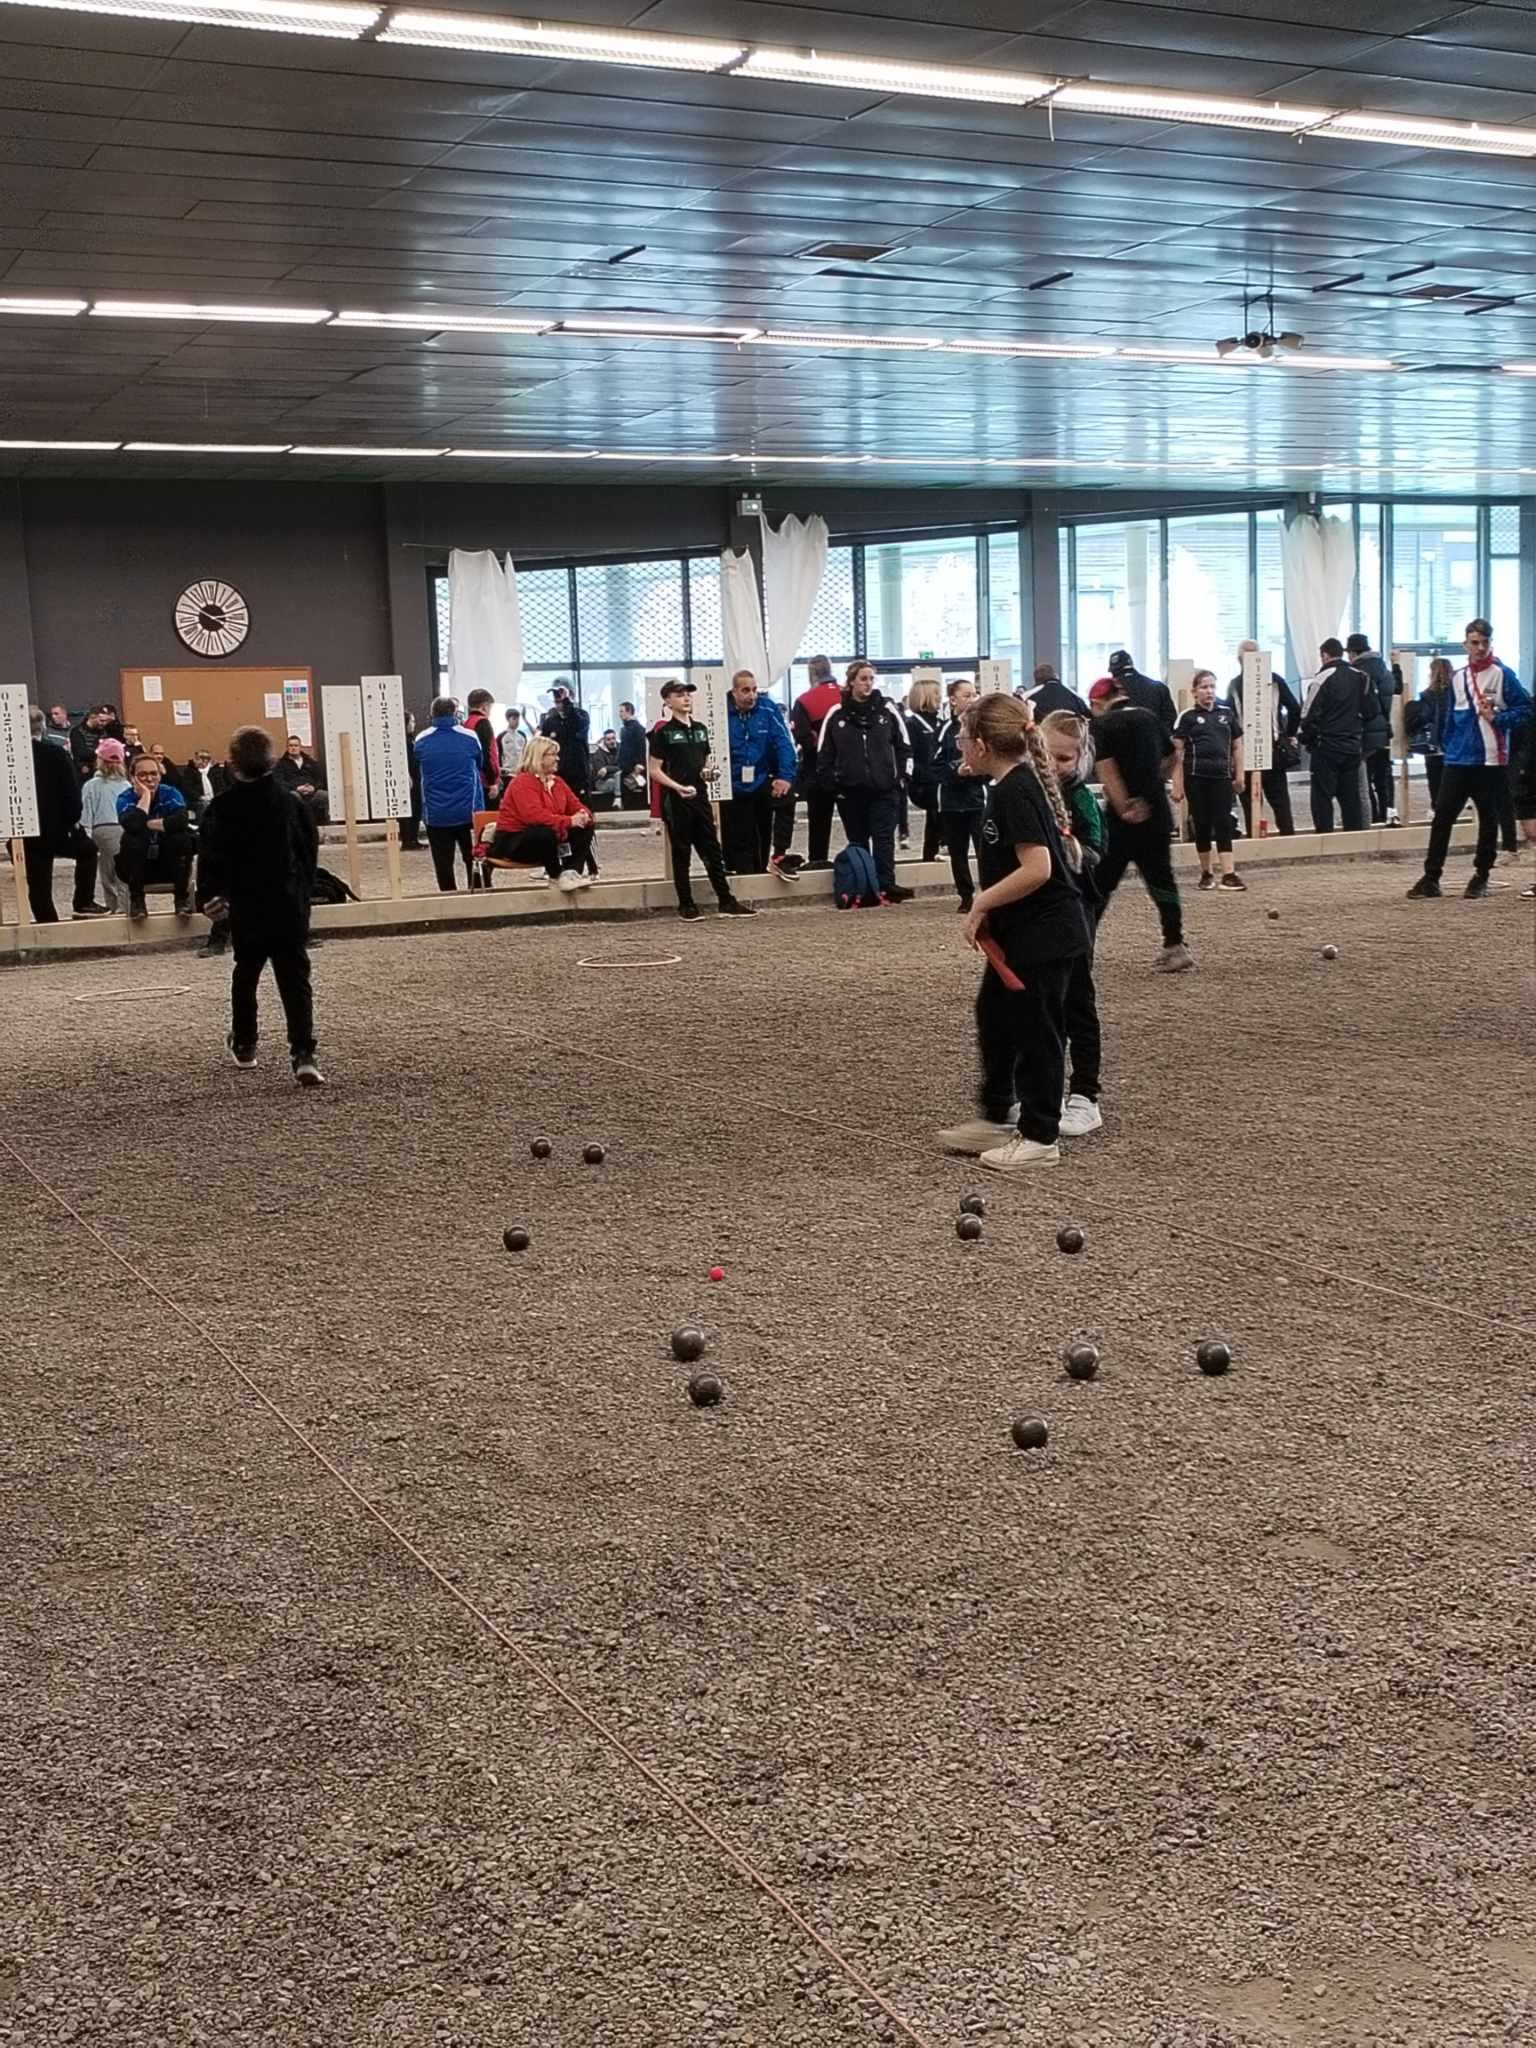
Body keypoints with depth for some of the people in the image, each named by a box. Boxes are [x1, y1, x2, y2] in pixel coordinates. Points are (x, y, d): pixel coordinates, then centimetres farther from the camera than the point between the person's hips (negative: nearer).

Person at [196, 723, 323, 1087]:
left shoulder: (223, 806, -7)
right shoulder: (293, 802, -2)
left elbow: (211, 858, -8)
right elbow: (311, 852, 5)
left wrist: (209, 896, 3)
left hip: (247, 908, 0)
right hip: (291, 907, 0)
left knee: (246, 974, 20)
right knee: (295, 979, -3)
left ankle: (244, 1045, 34)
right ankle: (303, 1055, -16)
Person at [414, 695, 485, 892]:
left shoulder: (421, 740, -3)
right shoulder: (469, 738, -6)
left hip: (435, 814, 0)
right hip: (468, 811, 0)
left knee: (443, 861, 4)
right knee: (473, 858, 11)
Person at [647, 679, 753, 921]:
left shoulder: (700, 729, 14)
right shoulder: (664, 732, -4)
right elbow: (655, 771, -7)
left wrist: (708, 772, 2)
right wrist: (678, 787, -19)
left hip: (700, 796, 6)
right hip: (676, 800, -5)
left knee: (712, 851, 6)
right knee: (682, 853, 1)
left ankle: (726, 902, 9)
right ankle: (686, 905, 7)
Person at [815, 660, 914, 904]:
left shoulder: (887, 710, 3)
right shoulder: (836, 714, 0)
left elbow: (902, 745, 9)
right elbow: (824, 753, 4)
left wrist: (897, 776, 2)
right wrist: (833, 783, -2)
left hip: (883, 789, 0)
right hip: (850, 791, 0)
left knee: (884, 838, -6)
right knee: (857, 840, 8)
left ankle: (886, 885, -9)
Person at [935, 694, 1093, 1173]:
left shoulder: (1013, 792, -21)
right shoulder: (1024, 782, 9)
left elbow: (1036, 868, -28)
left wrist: (982, 904, -18)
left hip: (1043, 935, -10)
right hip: (1020, 934, 10)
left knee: (1035, 1031, 1)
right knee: (994, 1017, 19)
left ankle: (1040, 1138, 12)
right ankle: (996, 1118, 30)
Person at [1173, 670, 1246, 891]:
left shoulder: (1227, 713, 10)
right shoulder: (1187, 717, 1)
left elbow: (1237, 746, 15)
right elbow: (1177, 752, -1)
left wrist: (1239, 775, 9)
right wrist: (1177, 785, -6)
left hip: (1222, 776, 2)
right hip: (1196, 777, -2)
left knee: (1223, 823, -3)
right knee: (1202, 824, 5)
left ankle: (1228, 874, -6)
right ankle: (1206, 874, 15)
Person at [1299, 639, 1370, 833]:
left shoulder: (1322, 679, -12)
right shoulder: (1361, 677, 8)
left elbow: (1308, 715, -13)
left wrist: (1308, 739, 2)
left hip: (1326, 746, -6)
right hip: (1353, 746, 6)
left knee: (1322, 795, -1)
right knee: (1351, 796, 10)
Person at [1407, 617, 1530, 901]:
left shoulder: (1503, 675, -4)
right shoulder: (1458, 678, 11)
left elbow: (1525, 708, -6)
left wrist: (1496, 718, -17)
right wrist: (1450, 749, 12)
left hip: (1491, 761, -4)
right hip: (1457, 760, 4)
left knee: (1488, 819, 5)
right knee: (1442, 815, -2)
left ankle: (1481, 877, 15)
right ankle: (1431, 877, 1)